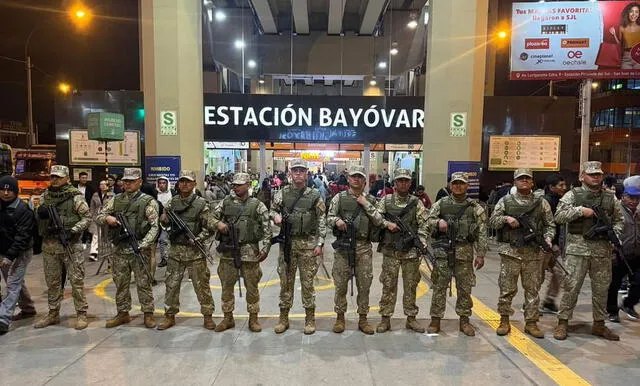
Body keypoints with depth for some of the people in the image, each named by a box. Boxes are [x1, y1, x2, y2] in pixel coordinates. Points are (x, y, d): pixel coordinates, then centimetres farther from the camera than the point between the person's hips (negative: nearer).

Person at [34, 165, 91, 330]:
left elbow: (87, 217, -6)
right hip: (49, 245, 5)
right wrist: (40, 212, -6)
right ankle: (53, 314, 27)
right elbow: (38, 217, 17)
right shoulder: (45, 196, 10)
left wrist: (73, 230, -19)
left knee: (77, 280, -1)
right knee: (52, 282, 14)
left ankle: (82, 314, 8)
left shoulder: (75, 196, -5)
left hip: (71, 245, -5)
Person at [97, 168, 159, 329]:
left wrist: (143, 244, -23)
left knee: (143, 283, 2)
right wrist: (107, 218, -10)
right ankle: (123, 313, 27)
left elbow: (154, 226, -11)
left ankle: (148, 314, 13)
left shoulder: (148, 201, -5)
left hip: (139, 249, -5)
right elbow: (99, 217, 14)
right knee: (120, 283, 13)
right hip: (119, 250, 5)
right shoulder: (116, 200, 10)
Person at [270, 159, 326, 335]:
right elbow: (272, 210, 14)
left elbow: (322, 221, 0)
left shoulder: (315, 195, -1)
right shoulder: (282, 193, 3)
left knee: (307, 282, 6)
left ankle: (310, 318, 20)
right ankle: (283, 318, 23)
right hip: (287, 242, 2)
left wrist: (319, 243, -6)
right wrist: (276, 215, -10)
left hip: (308, 243, -1)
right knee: (286, 281, 10)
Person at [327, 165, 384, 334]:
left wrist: (366, 204, -9)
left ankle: (363, 319, 22)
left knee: (364, 285, 8)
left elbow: (379, 221, -2)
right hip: (343, 246, -1)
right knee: (340, 284, 6)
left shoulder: (371, 200, 8)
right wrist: (337, 220, -20)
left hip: (364, 247, 2)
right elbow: (328, 218, 2)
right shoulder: (339, 197, 3)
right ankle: (340, 317, 22)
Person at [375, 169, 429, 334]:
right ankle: (385, 319, 15)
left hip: (411, 251, 1)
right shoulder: (386, 200, 4)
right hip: (390, 251, 0)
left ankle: (411, 318, 23)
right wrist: (388, 224, -12)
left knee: (411, 286, 9)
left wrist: (422, 244, -9)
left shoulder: (416, 203, 4)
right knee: (388, 285, 5)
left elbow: (424, 225, 1)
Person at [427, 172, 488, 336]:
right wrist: (438, 222, -16)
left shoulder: (475, 207, 4)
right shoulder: (441, 204, 6)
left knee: (465, 288, 9)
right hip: (442, 251, 0)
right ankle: (435, 320, 15)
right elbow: (428, 221, 6)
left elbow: (482, 233, 2)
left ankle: (464, 320, 23)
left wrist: (480, 254, -3)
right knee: (439, 287, 5)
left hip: (465, 253, 0)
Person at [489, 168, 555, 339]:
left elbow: (549, 225, 11)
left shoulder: (541, 203, 10)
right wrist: (505, 218, -15)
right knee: (507, 288, 3)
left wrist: (547, 238, -6)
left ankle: (531, 322, 19)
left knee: (532, 289, 7)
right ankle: (504, 321, 15)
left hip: (533, 253, 2)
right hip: (510, 251, -2)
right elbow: (492, 221, 3)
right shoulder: (505, 201, 5)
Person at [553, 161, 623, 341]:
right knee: (571, 286, -2)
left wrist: (615, 233, 1)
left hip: (602, 249, 4)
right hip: (578, 248, -4)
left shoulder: (610, 197, 12)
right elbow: (559, 216, -9)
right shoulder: (573, 195, 0)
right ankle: (562, 323, 7)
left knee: (601, 288, 12)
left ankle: (599, 324, 27)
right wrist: (580, 210, -18)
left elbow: (619, 219, 19)